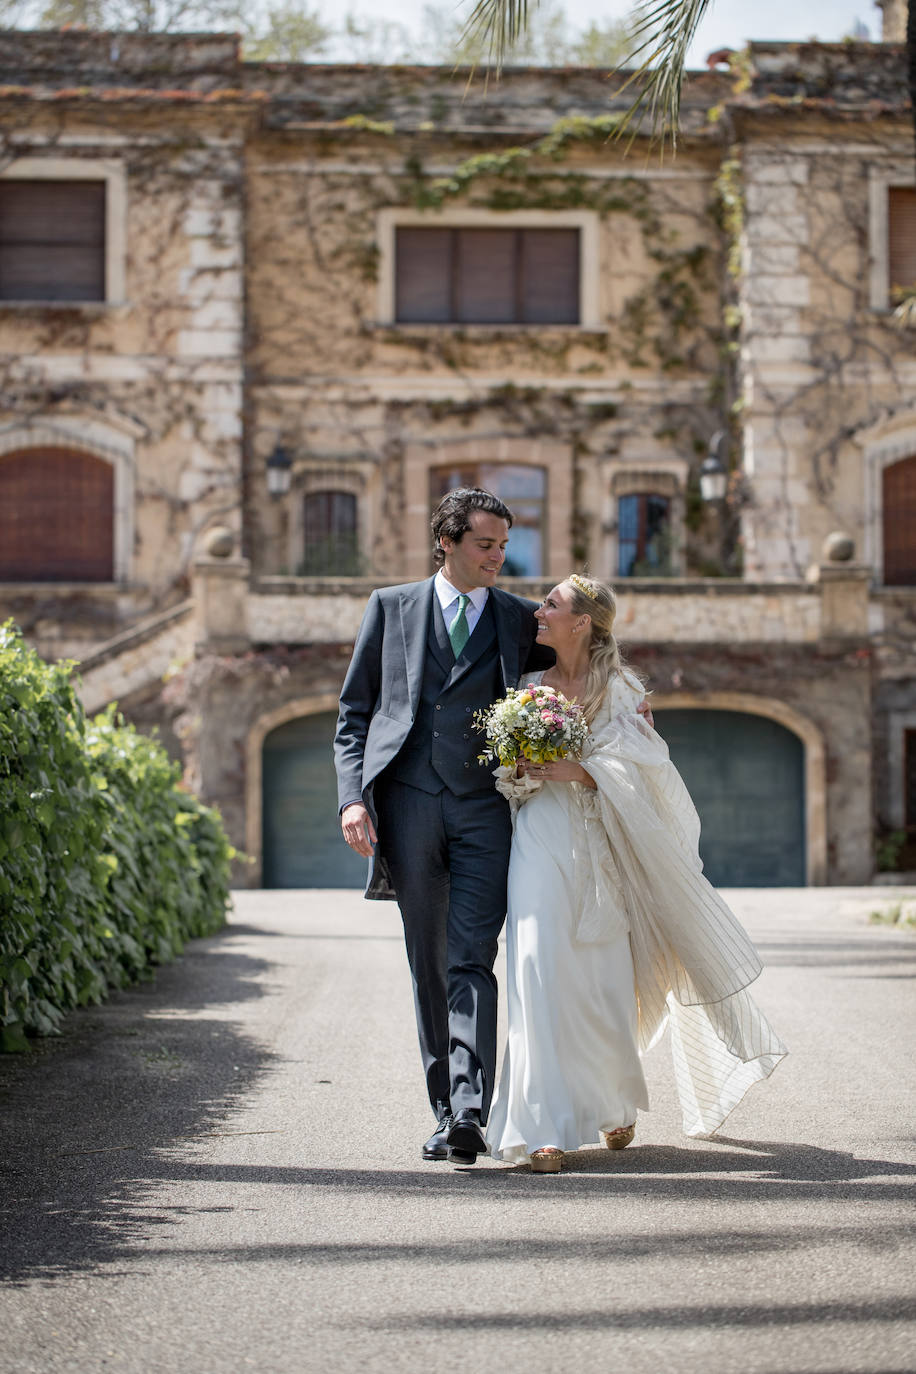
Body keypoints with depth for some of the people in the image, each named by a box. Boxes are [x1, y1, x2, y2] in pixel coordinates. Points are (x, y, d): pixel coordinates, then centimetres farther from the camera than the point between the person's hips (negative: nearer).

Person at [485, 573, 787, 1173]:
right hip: (543, 839, 1)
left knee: (607, 980, 3)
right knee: (542, 968, -14)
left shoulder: (619, 688, 2)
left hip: (603, 847, -1)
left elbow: (644, 764, -7)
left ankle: (614, 1103, 31)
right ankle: (546, 1129, -16)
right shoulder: (530, 685, 11)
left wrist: (579, 772, -19)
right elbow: (506, 771, 16)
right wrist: (521, 775, -7)